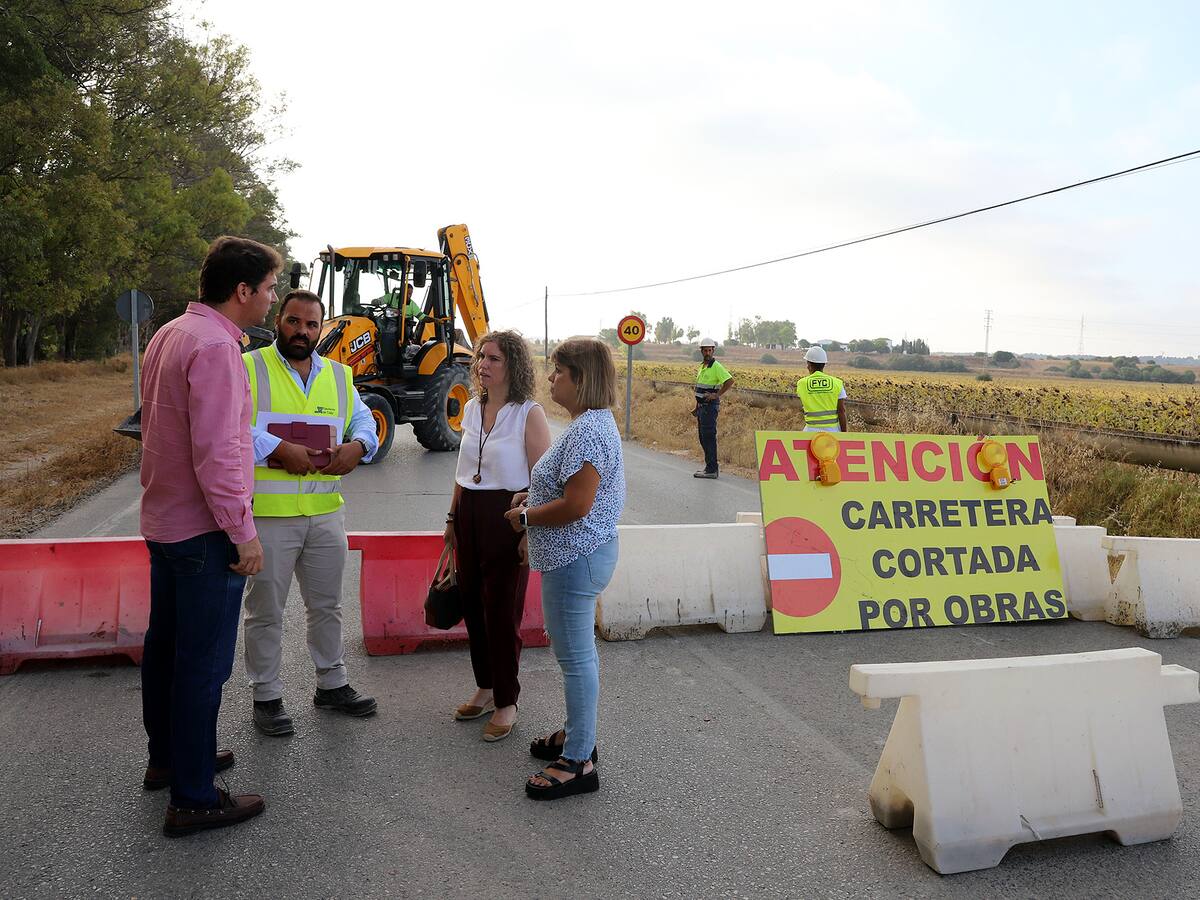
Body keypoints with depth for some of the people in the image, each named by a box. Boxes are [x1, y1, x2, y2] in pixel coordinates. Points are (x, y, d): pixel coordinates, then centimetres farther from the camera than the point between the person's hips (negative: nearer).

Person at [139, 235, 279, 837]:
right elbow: (216, 451, -25)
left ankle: (167, 758, 37)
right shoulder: (215, 347, -21)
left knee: (166, 644, 20)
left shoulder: (169, 334, 10)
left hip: (162, 519, 10)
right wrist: (243, 532, -19)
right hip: (204, 529, -10)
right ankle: (192, 799, 9)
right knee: (203, 662, -1)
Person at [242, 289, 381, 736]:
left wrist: (357, 446, -9)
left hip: (326, 512, 5)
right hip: (268, 515, -5)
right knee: (266, 611, 7)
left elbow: (364, 419, 13)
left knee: (327, 604, 18)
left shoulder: (339, 375, 13)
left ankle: (332, 684, 34)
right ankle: (266, 697, 22)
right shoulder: (249, 368, -4)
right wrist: (279, 449, -26)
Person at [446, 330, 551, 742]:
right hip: (470, 514, 7)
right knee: (473, 603, 12)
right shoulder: (472, 408, 9)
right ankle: (485, 688, 30)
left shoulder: (529, 413, -11)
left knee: (503, 610, 0)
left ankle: (506, 703, 14)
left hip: (507, 515, -7)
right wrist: (453, 516, 17)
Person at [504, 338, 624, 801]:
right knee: (576, 649, 21)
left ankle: (578, 762, 11)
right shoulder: (594, 422, 12)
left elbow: (576, 505, -28)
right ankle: (578, 732, 37)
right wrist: (532, 496, 11)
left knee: (575, 655, -1)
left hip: (575, 558, -11)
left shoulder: (587, 431, -23)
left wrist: (526, 516, -13)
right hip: (578, 555, 11)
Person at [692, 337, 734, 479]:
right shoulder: (702, 366, 16)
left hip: (710, 406, -9)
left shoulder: (716, 366, -11)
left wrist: (717, 395, -20)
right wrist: (697, 408, 23)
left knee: (708, 437, -10)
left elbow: (730, 381, -22)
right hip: (702, 407, 9)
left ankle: (711, 470, -8)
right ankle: (712, 466, 20)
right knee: (703, 437, 12)